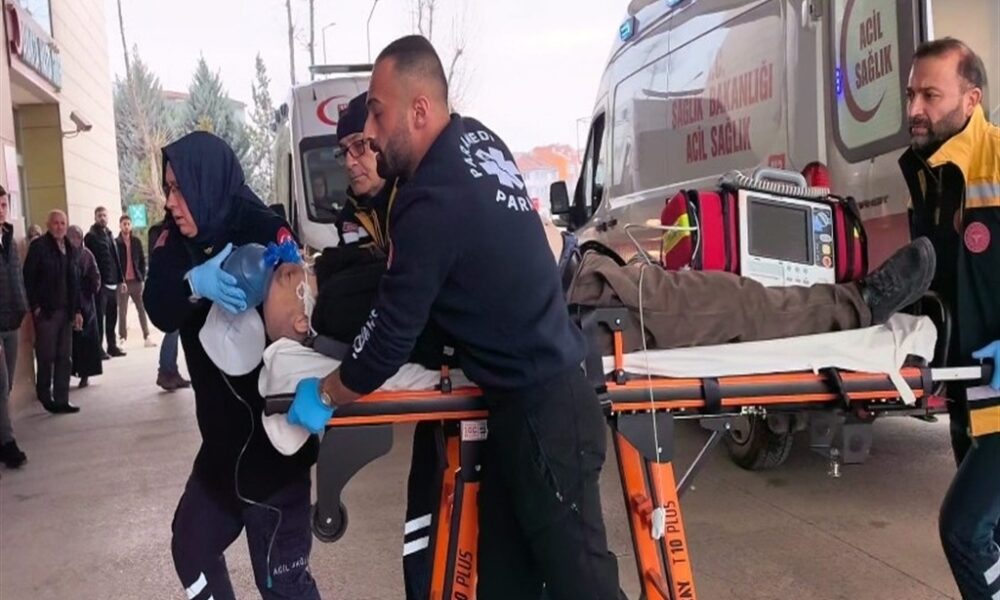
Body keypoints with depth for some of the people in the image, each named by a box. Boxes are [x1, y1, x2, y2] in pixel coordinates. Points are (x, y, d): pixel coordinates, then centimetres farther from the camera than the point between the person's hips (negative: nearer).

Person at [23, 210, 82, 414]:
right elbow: (28, 277, -8)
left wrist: (77, 310, 10)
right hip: (45, 311, -5)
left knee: (64, 357, 6)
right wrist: (35, 306, -12)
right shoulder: (38, 246, -4)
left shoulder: (70, 249, 12)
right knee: (46, 357, 1)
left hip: (65, 311, 5)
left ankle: (61, 400, 11)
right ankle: (45, 396, 16)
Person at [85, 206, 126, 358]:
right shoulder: (91, 237, -5)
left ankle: (112, 346, 18)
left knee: (112, 317, 11)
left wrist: (121, 279, 15)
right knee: (99, 317, -4)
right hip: (100, 283, -7)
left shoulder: (109, 235, 18)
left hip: (113, 282, 7)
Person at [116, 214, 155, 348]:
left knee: (142, 309, 3)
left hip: (136, 280, 3)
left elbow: (142, 260, 10)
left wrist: (142, 276, 1)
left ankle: (146, 337, 6)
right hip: (122, 282, -3)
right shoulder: (115, 242, -2)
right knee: (122, 311, 2)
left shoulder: (136, 241, 8)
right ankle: (123, 338, 8)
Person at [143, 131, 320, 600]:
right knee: (191, 546, 22)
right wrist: (194, 283, -32)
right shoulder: (175, 242, 3)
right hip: (223, 432, 8)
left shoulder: (264, 231, -16)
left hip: (271, 431, -8)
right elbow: (160, 311, -11)